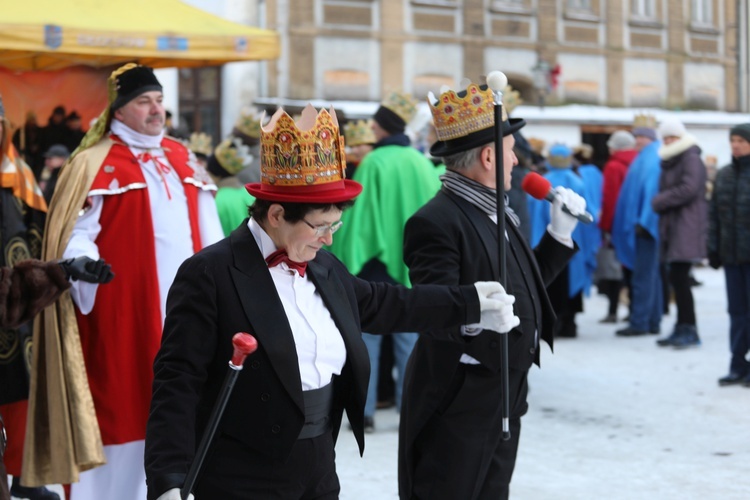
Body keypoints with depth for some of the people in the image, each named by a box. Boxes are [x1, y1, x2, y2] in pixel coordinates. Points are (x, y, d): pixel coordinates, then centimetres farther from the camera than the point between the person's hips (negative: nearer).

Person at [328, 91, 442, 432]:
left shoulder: (374, 163, -12)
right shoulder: (422, 164, 2)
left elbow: (358, 213, -13)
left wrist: (349, 260, -8)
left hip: (376, 263, -4)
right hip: (412, 261, 4)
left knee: (367, 337, 4)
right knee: (409, 337, 10)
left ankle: (365, 410, 5)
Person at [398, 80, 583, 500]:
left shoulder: (499, 213, 11)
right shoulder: (437, 222, -18)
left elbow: (524, 286, 16)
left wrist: (561, 233, 11)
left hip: (504, 402, 9)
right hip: (457, 408, -9)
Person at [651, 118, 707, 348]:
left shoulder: (691, 159, -7)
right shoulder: (670, 161, 21)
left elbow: (688, 189, -18)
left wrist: (659, 201, -9)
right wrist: (660, 202, 4)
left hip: (687, 225, -9)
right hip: (672, 225, 9)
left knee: (680, 277, -13)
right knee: (677, 278, 8)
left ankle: (689, 331, -10)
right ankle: (682, 329, 12)